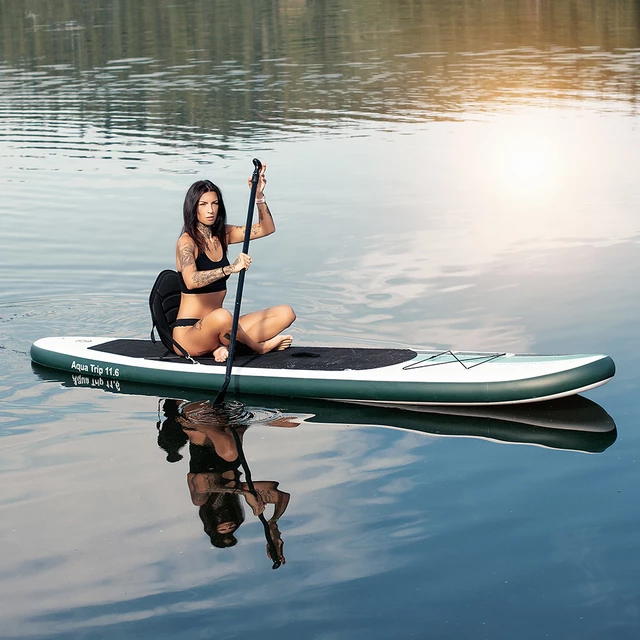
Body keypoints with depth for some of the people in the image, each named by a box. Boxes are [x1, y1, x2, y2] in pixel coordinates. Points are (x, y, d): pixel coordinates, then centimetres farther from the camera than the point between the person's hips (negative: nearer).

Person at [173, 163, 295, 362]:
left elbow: (266, 229, 11)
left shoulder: (222, 234, 10)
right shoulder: (187, 242, -13)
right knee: (221, 316, -42)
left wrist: (259, 196, -4)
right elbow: (191, 281, -33)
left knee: (285, 313, 0)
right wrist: (230, 268, -43)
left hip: (217, 329, 8)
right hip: (188, 332, -8)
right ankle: (259, 347, -11)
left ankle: (226, 346, -16)